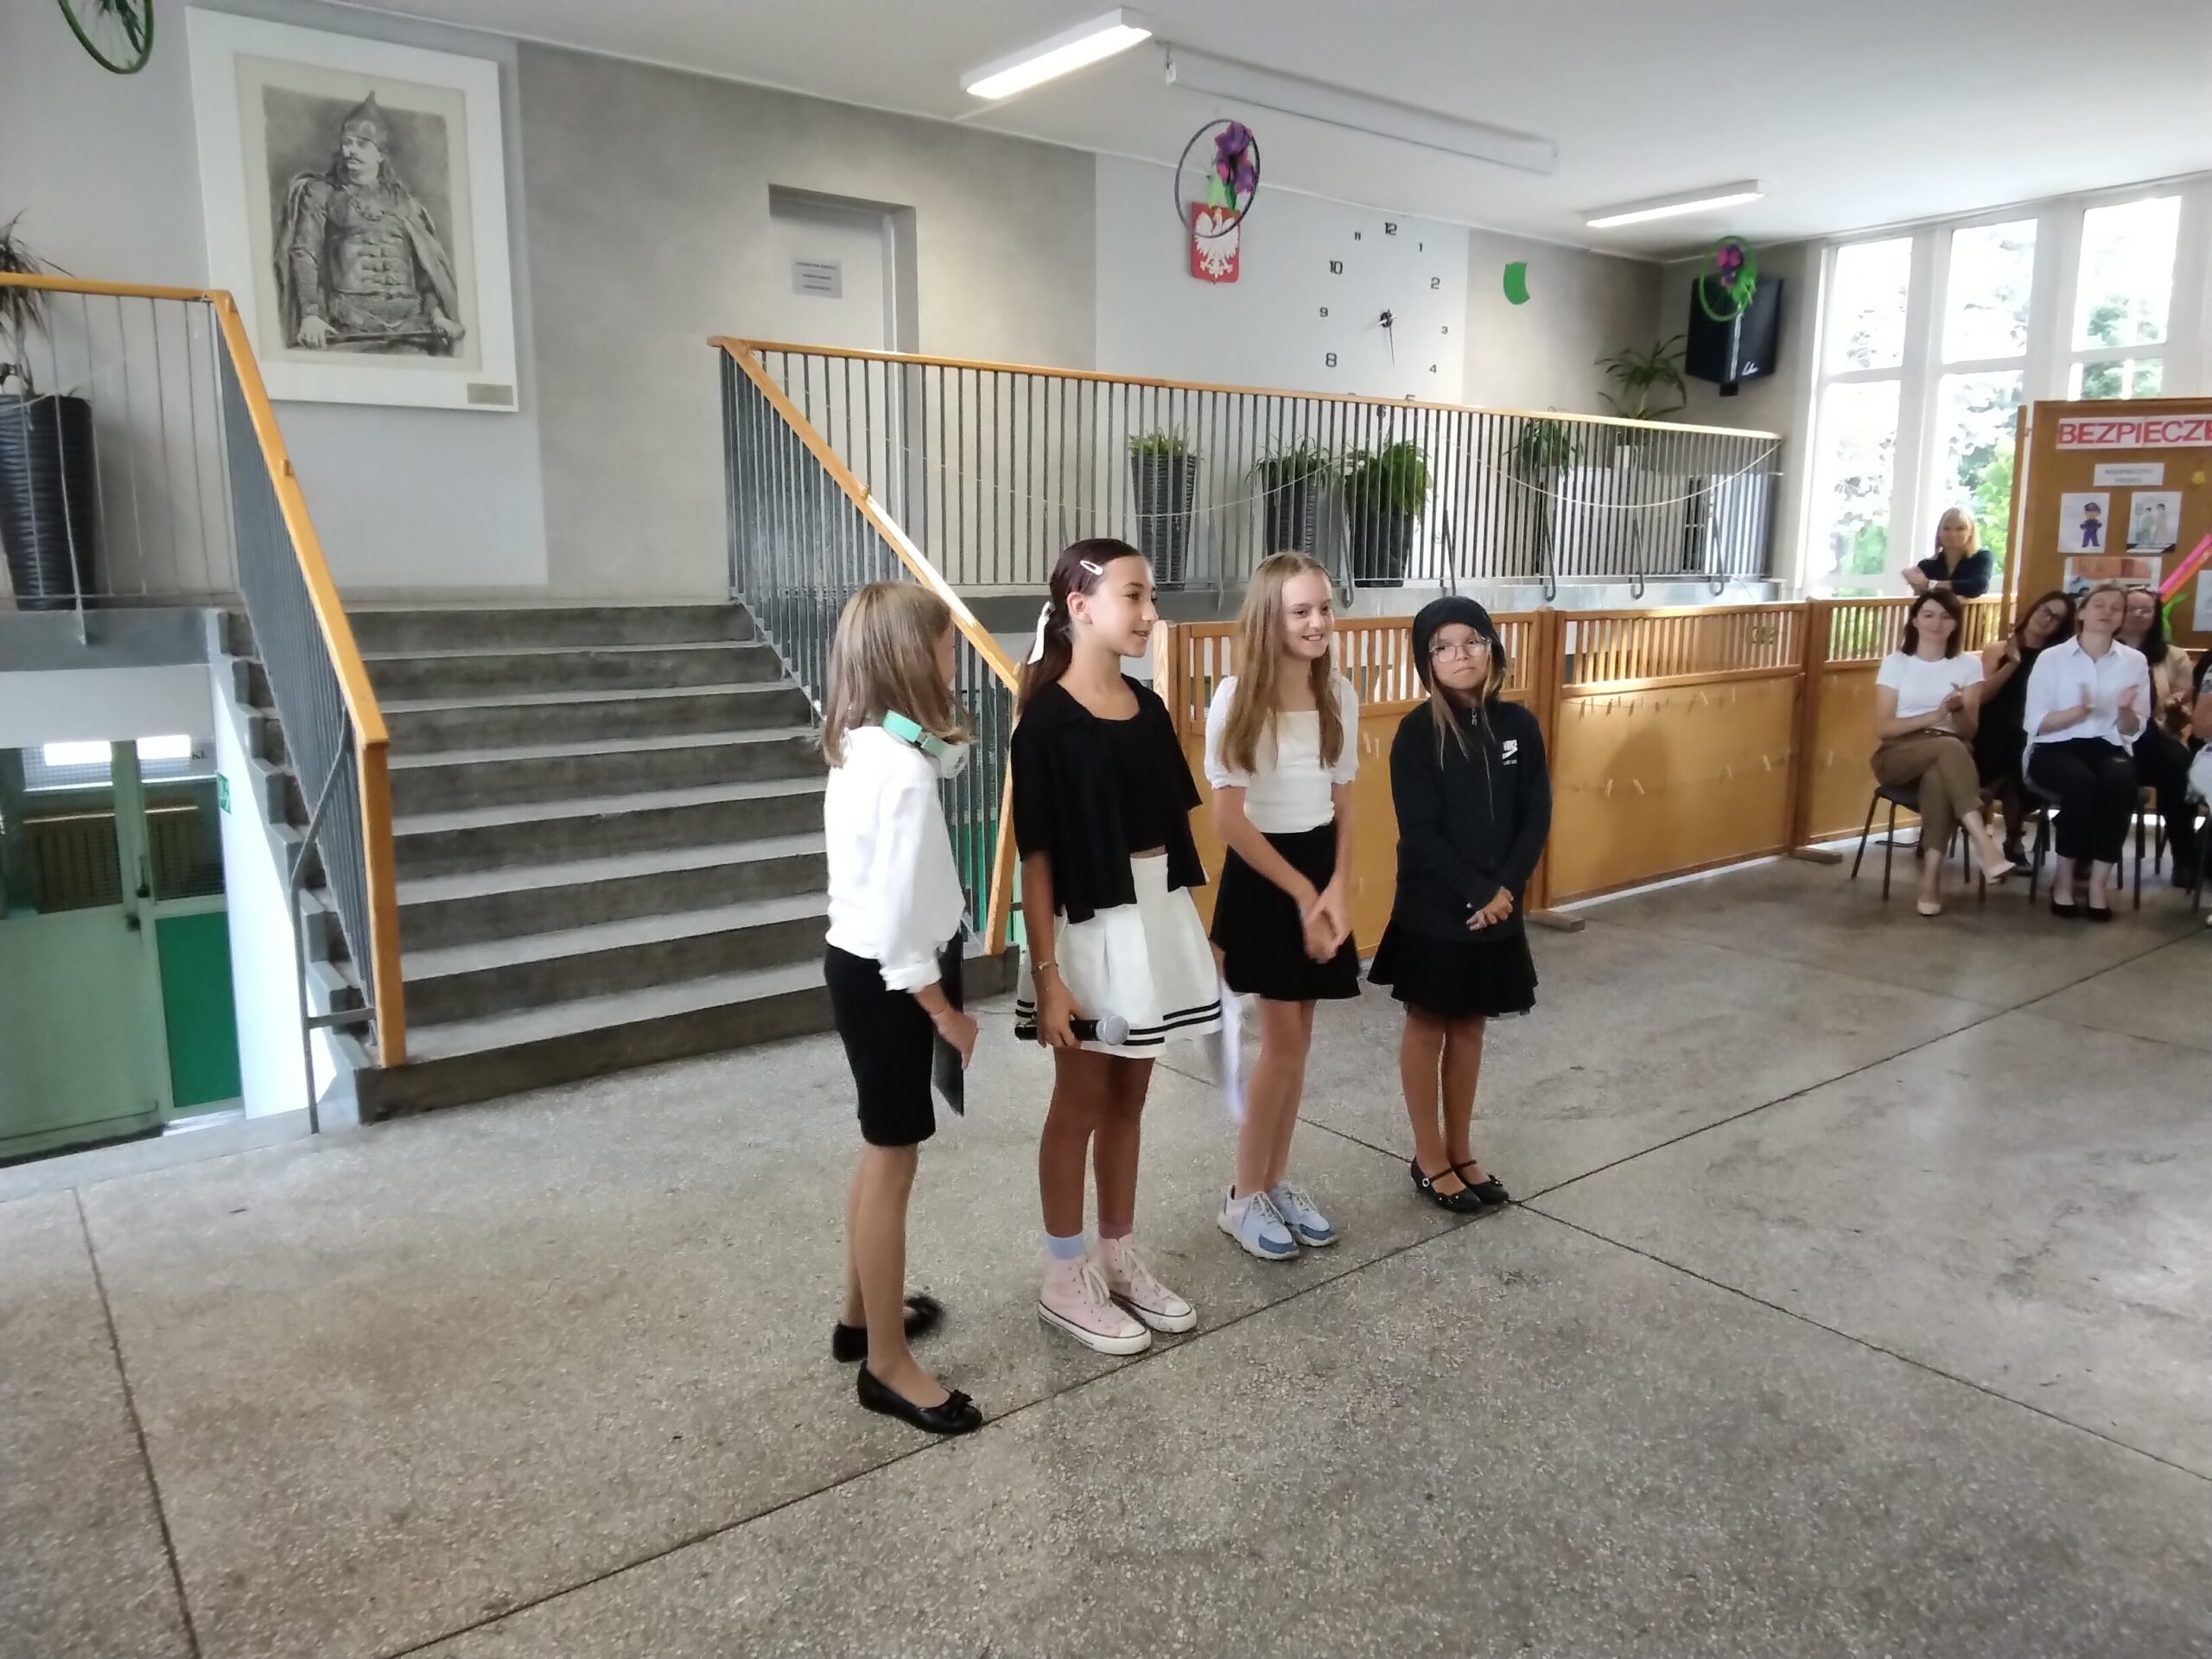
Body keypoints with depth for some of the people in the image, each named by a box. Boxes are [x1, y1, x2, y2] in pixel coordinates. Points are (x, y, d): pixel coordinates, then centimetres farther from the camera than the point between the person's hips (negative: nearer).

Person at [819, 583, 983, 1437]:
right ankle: (889, 1365, 16)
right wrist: (946, 1013, -19)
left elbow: (946, 750, 27)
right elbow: (897, 914, -25)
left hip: (864, 964, 10)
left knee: (883, 1152, 22)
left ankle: (863, 1312, 39)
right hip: (888, 977, -10)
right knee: (893, 1161, 2)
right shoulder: (902, 768, -26)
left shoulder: (865, 746, 4)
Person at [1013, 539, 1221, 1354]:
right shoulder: (1049, 720, -14)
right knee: (1082, 1099, 6)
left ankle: (1120, 1258, 30)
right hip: (1089, 924, -6)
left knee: (1128, 1097, 16)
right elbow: (1036, 855, -15)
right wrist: (1047, 972, -17)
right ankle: (1066, 1279, 21)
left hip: (1156, 915, 7)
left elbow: (1173, 826, 11)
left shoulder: (1146, 708, 7)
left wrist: (1192, 927, 12)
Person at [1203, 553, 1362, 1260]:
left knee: (1298, 1039, 12)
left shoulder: (1340, 697, 1)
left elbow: (1344, 808, 6)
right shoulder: (1238, 699, -16)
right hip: (1261, 878, -5)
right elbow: (1230, 820, -15)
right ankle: (1243, 1196, 15)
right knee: (1282, 1040, -2)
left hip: (1321, 872, 5)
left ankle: (1278, 1181, 27)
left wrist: (1336, 890, -7)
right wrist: (1302, 893, -13)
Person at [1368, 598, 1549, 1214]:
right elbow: (1419, 832, -15)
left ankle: (1461, 1151, 28)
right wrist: (1475, 892, -16)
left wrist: (1504, 889, -10)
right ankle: (1430, 1159, 20)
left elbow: (1537, 817, 1)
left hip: (1499, 905, 4)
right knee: (1428, 1026, 8)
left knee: (1470, 1026, 14)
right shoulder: (1417, 733, -12)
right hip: (1433, 908, -4)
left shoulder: (1518, 725, 1)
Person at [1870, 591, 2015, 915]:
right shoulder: (1895, 663, 7)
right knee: (1948, 747, -36)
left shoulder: (1969, 666, 11)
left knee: (1938, 777, -38)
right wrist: (1934, 716, -15)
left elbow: (1969, 733, 4)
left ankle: (1931, 876, -41)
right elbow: (1883, 728, -3)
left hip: (1950, 755, 1)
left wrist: (1959, 710, -18)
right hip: (1898, 757, -1)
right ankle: (1984, 844, -44)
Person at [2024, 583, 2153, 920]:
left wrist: (2124, 711, -14)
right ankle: (2064, 877, -18)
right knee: (2082, 782, -35)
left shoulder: (2135, 661, 8)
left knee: (2122, 780, -33)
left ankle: (2099, 881, -24)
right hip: (2054, 748, -2)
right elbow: (2036, 724, -4)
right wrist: (2079, 711, -20)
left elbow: (2133, 731, 8)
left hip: (2108, 748, 2)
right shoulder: (2051, 658, 1)